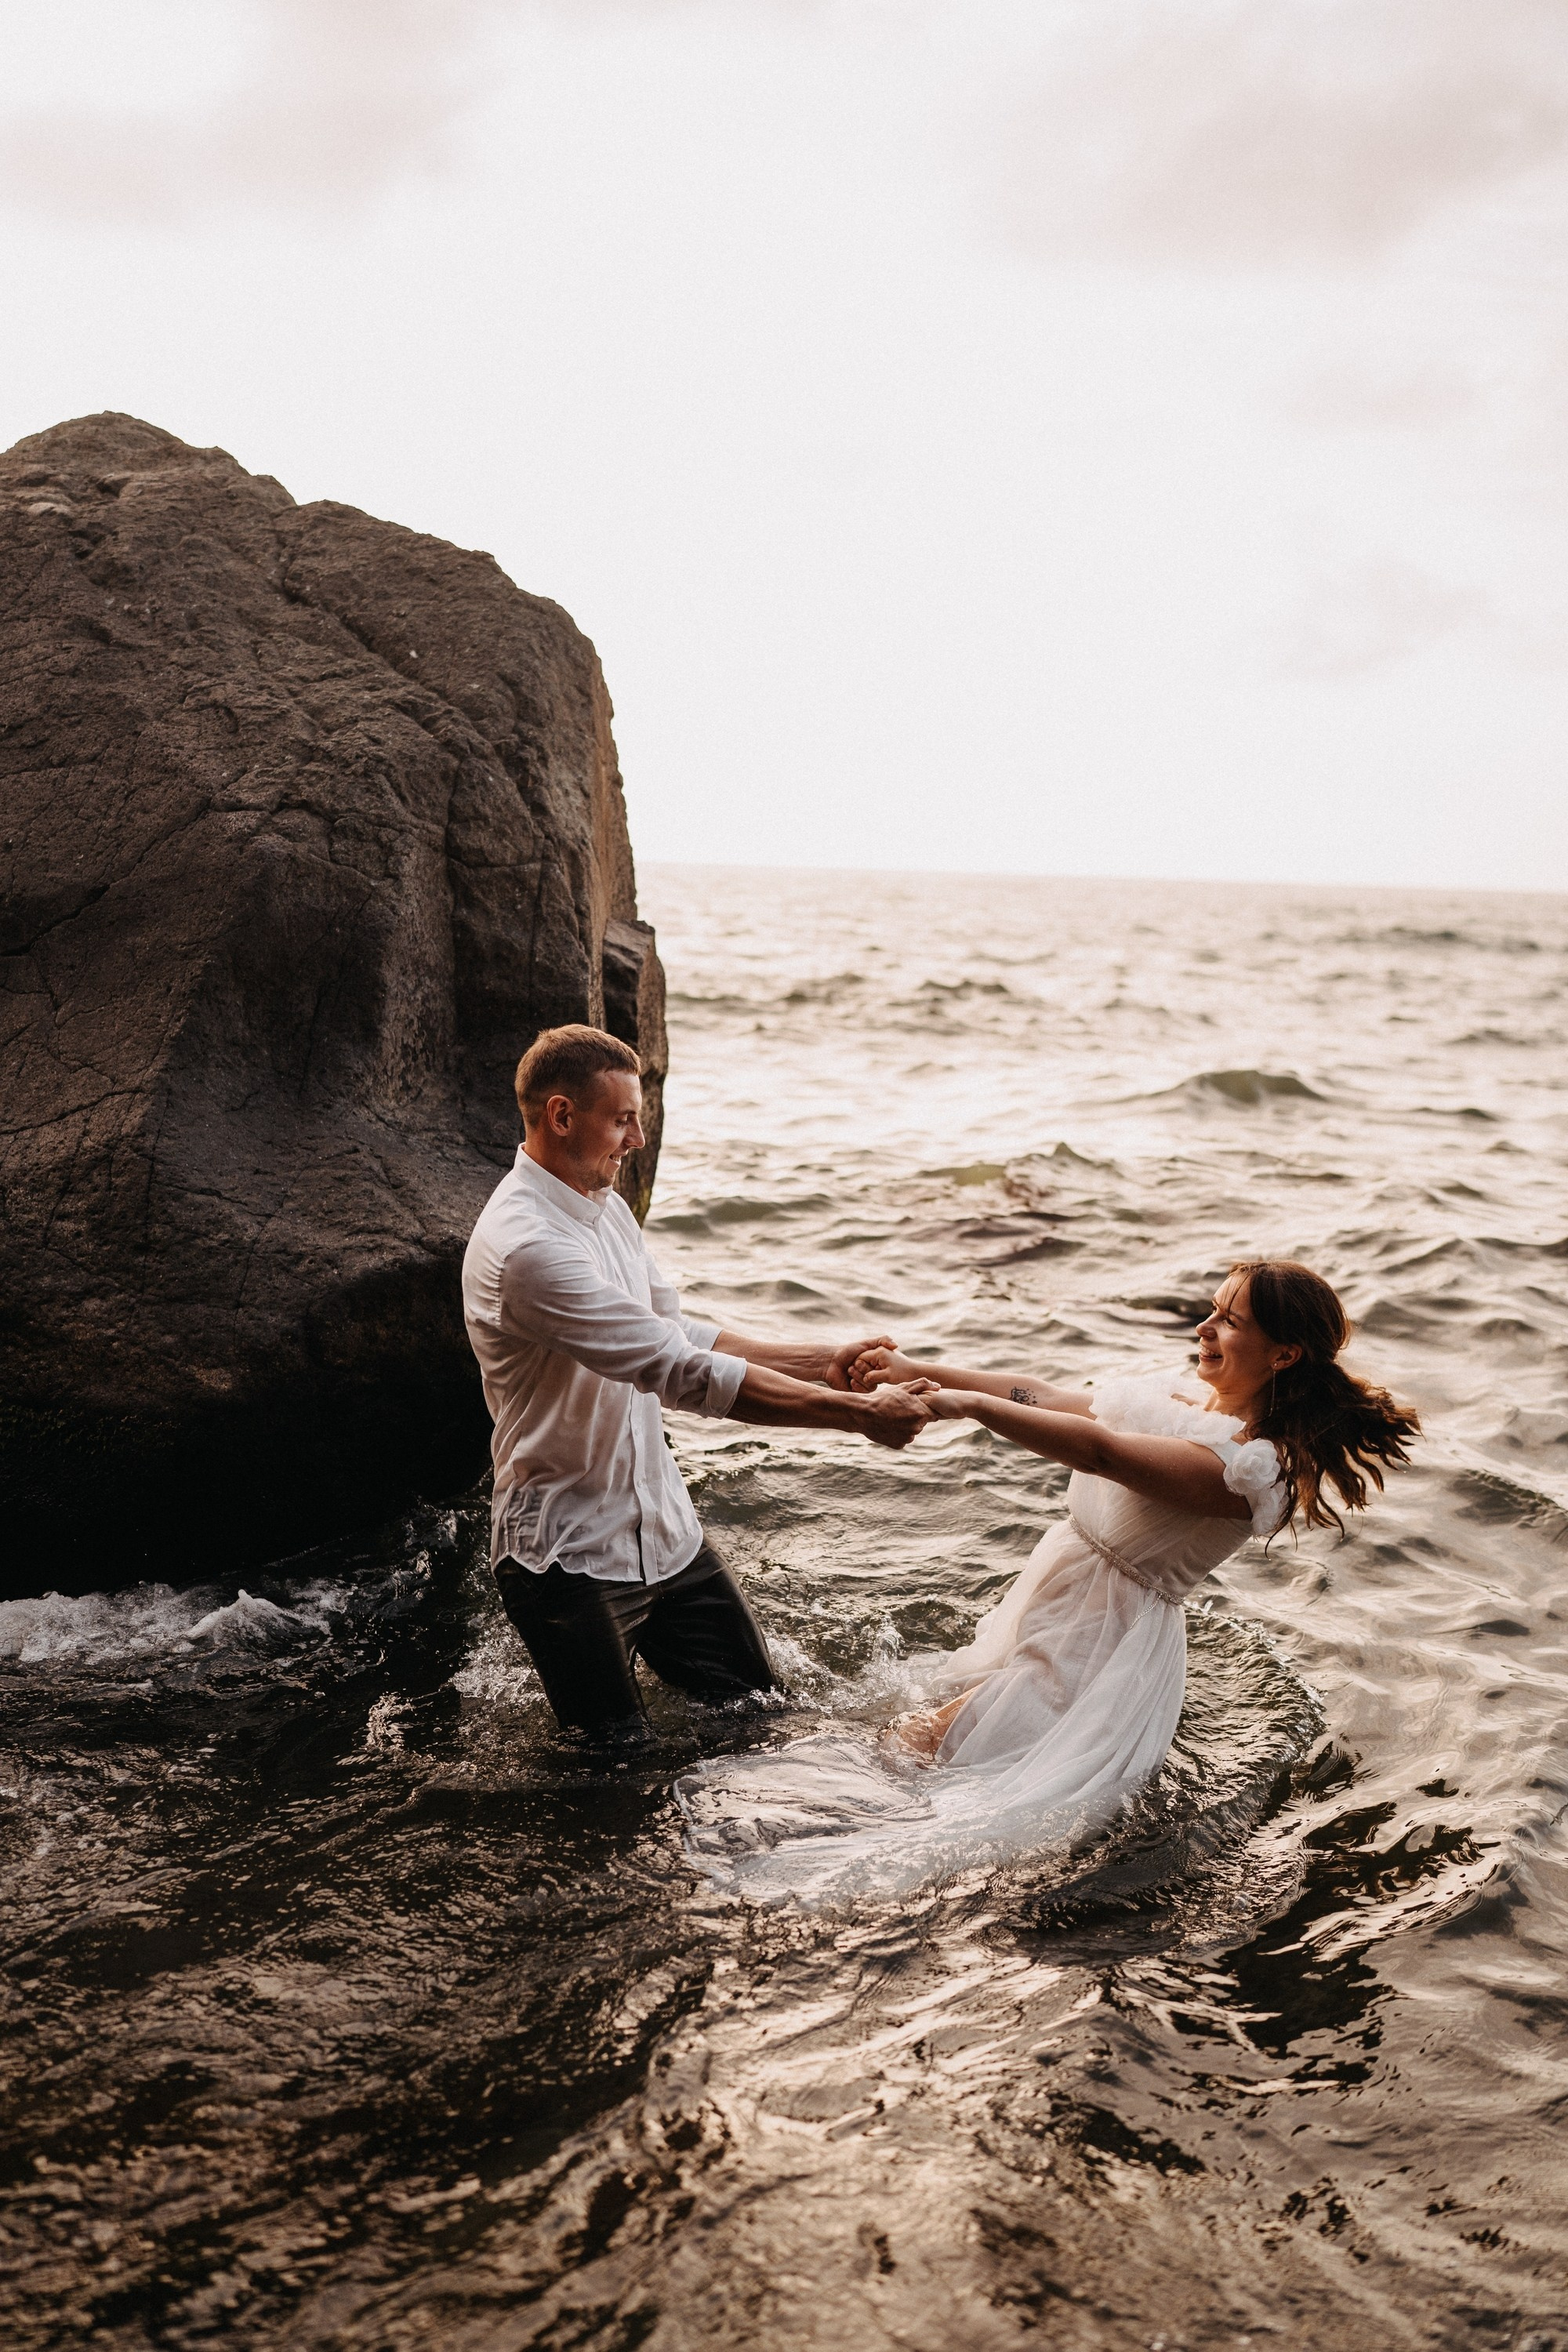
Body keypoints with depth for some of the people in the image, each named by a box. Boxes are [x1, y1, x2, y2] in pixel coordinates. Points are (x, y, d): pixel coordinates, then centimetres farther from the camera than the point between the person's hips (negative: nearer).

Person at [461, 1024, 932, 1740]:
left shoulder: (605, 1206, 6)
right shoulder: (528, 1247, -27)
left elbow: (678, 1334, 12)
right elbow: (689, 1376, -30)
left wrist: (821, 1360, 1)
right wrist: (859, 1413, -27)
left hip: (663, 1531, 9)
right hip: (571, 1556, -9)